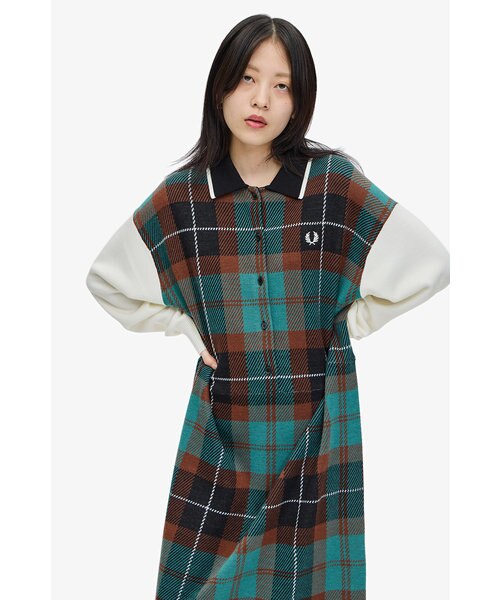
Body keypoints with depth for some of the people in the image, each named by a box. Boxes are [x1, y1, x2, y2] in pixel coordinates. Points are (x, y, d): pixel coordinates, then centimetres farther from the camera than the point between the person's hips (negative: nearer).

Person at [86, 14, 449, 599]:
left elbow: (429, 266, -1)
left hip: (317, 423, -1)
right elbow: (107, 280, 11)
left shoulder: (337, 184, -6)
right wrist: (190, 328, 4)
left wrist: (345, 325, 0)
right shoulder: (182, 196, -1)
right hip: (223, 423, 2)